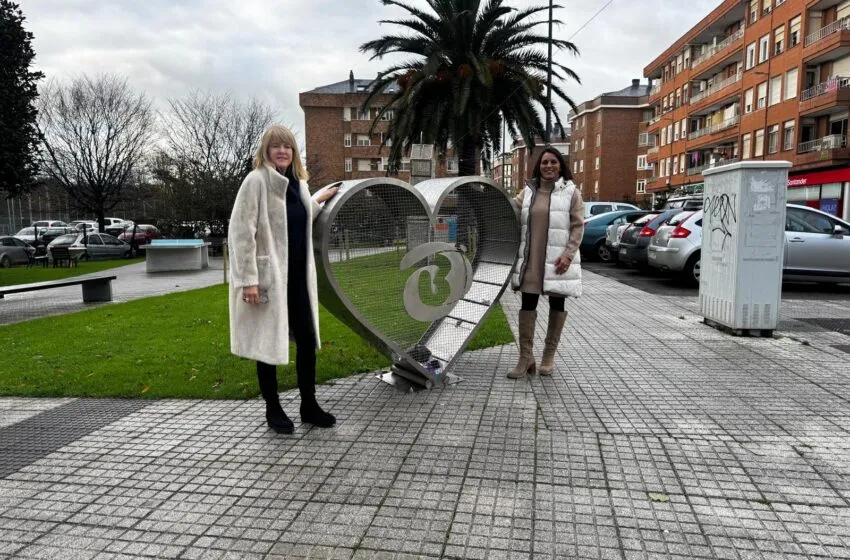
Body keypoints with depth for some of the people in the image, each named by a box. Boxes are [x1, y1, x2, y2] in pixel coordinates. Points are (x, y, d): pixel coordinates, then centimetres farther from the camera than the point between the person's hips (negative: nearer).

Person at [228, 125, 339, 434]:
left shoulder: (297, 182, 11)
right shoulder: (256, 181, -11)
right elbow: (241, 233, -15)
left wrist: (318, 201, 24)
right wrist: (248, 279, -20)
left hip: (298, 276, 7)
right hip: (268, 277, -7)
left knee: (307, 340, 10)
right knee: (269, 344, 5)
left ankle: (309, 405, 24)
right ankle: (273, 410, 20)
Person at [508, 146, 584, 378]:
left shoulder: (571, 192, -2)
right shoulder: (528, 191, 8)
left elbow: (578, 227, -5)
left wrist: (568, 254, -15)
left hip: (558, 259, -2)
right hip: (531, 259, 3)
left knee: (556, 306, 9)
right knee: (527, 304, 0)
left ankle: (549, 356, 22)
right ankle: (526, 357, 8)